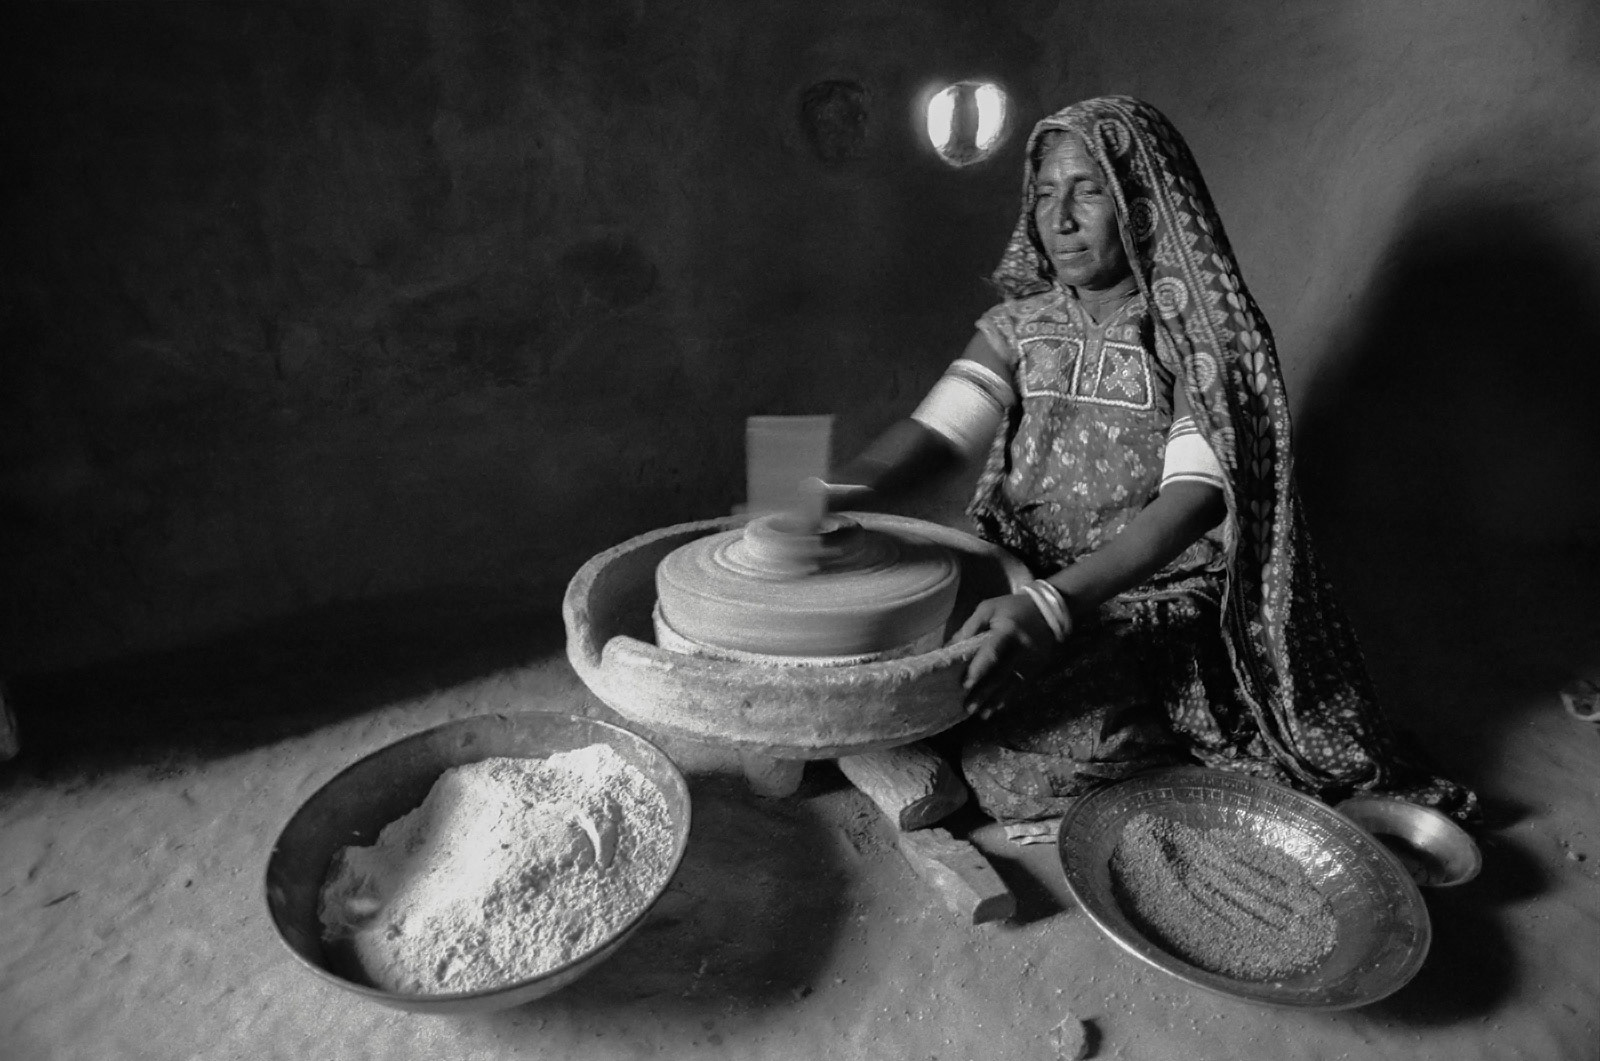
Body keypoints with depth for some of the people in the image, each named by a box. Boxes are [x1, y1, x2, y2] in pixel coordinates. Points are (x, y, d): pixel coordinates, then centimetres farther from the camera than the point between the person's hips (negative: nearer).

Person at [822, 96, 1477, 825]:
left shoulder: (1204, 335, -7)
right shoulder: (1017, 327, 7)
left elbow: (1194, 498, -20)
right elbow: (936, 429, -8)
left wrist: (1055, 603, -36)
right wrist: (828, 495, -29)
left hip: (1161, 597, -4)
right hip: (1027, 591, 4)